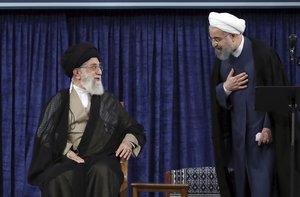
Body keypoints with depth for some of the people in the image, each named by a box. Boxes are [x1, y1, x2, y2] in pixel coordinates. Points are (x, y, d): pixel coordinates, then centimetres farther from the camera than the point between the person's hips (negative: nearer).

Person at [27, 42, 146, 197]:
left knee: (102, 173, -36)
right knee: (60, 179, -36)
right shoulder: (59, 101, 14)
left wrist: (129, 142, -5)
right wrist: (68, 151, -15)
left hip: (101, 160, 1)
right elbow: (46, 134, 3)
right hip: (67, 160, -1)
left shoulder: (108, 101, 19)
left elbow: (135, 129, 19)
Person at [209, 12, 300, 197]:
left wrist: (269, 126, -15)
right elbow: (216, 97, 11)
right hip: (236, 134, 6)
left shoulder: (262, 53, -14)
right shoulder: (222, 59, 5)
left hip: (263, 132, -6)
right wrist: (225, 88, -12)